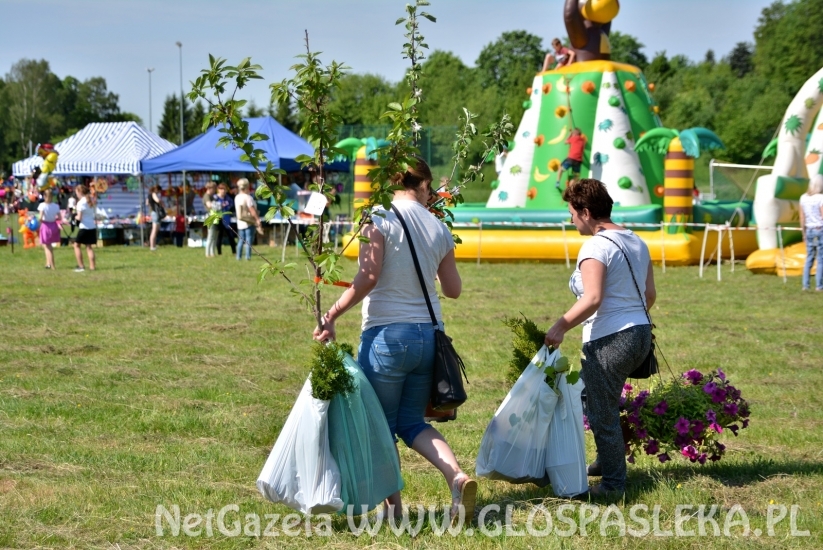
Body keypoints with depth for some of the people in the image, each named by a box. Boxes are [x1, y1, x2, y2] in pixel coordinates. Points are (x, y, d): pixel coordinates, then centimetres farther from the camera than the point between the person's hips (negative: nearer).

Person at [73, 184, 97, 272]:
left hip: (84, 227, -7)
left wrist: (75, 216, 5)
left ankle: (81, 266, -1)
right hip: (92, 227, 7)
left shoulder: (81, 203, -13)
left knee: (77, 245, 5)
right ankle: (92, 266, 7)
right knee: (89, 246, 13)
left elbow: (79, 218, -17)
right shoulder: (91, 201, 10)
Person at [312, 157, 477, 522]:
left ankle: (393, 506, 14)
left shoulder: (380, 218, -9)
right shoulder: (438, 229, 6)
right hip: (428, 334, 5)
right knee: (411, 421, 17)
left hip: (387, 335, -5)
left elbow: (368, 277, -18)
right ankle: (457, 475, -5)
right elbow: (453, 289, 11)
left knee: (382, 426, 10)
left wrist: (331, 316, -11)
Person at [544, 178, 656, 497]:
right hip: (641, 333, 9)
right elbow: (650, 294, 14)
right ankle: (606, 461, 34)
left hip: (609, 340, -9)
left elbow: (592, 299, -25)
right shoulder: (636, 242, 11)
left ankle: (613, 483, 8)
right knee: (605, 403, 25)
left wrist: (560, 327, -20)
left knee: (602, 414, 2)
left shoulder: (596, 247, -15)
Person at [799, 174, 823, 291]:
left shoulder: (803, 198, 3)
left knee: (809, 257, 12)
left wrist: (804, 233, 17)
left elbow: (802, 218, 8)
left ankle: (805, 285, 10)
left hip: (809, 230, 5)